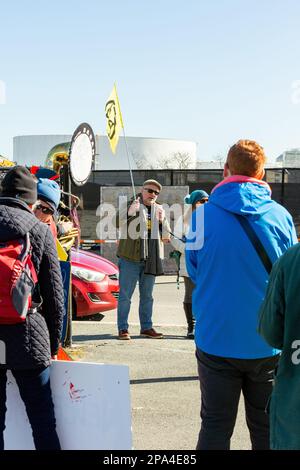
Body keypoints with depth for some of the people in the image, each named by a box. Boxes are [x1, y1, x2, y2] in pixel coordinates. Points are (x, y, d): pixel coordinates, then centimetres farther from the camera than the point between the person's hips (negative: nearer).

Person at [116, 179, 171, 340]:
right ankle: (123, 328, 6)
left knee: (147, 296, 13)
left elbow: (166, 237, 11)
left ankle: (146, 327, 22)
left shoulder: (159, 210, 13)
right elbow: (117, 223, -15)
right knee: (125, 295, -1)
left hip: (151, 259, 5)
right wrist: (130, 212, -30)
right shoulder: (130, 205, 0)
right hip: (130, 258, -4)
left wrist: (162, 221, -6)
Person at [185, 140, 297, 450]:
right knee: (267, 427, 14)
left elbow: (193, 272, 5)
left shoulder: (203, 214, -8)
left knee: (215, 427, 10)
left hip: (216, 340, -1)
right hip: (268, 343, 1)